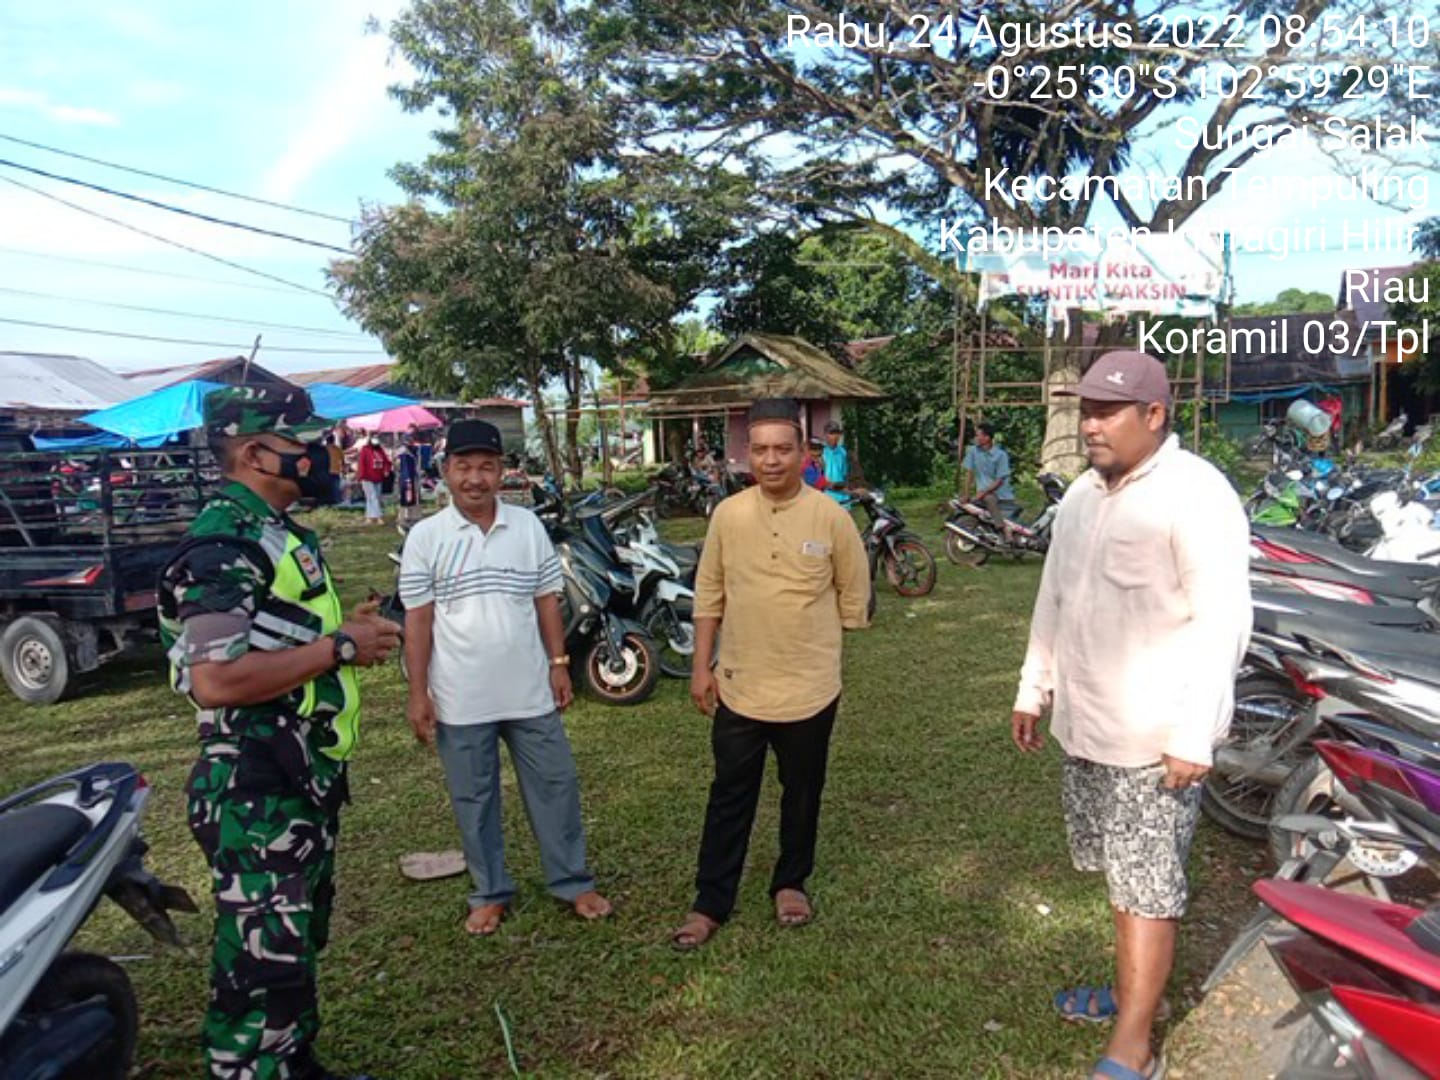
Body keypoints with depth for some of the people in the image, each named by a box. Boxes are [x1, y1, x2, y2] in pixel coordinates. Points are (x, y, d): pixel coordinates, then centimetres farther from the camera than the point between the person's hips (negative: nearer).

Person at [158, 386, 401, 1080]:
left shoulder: (274, 529, 12)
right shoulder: (224, 543, -20)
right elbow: (216, 680, -30)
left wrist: (345, 626, 7)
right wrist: (339, 647, -21)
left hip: (305, 776, 11)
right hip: (257, 790, -10)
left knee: (298, 942, 24)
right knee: (263, 961, 0)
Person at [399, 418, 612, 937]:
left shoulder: (528, 526, 1)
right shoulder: (425, 537, -5)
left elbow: (547, 600, 6)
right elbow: (417, 619, -5)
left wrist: (558, 664, 3)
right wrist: (418, 693, -6)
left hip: (530, 690, 2)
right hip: (460, 698, -2)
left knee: (555, 785, 11)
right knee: (473, 799, 12)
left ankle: (572, 881, 28)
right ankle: (490, 892, 31)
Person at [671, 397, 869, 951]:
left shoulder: (831, 517, -9)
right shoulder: (728, 514, -4)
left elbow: (853, 592, 2)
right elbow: (709, 593, 3)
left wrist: (817, 644, 6)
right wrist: (701, 665, 2)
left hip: (810, 688, 0)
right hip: (738, 686, 1)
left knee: (802, 794, 17)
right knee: (729, 798, 10)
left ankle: (791, 883, 38)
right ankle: (710, 902, 24)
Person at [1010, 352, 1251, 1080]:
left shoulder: (1195, 494, -15)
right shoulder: (1081, 495, 10)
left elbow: (1221, 622, -19)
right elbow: (1054, 603, 16)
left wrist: (1195, 736, -21)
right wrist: (1033, 691, 18)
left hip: (1155, 737, -7)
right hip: (1084, 724, 8)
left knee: (1146, 888, 2)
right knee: (1122, 874, 20)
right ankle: (1132, 990, 38)